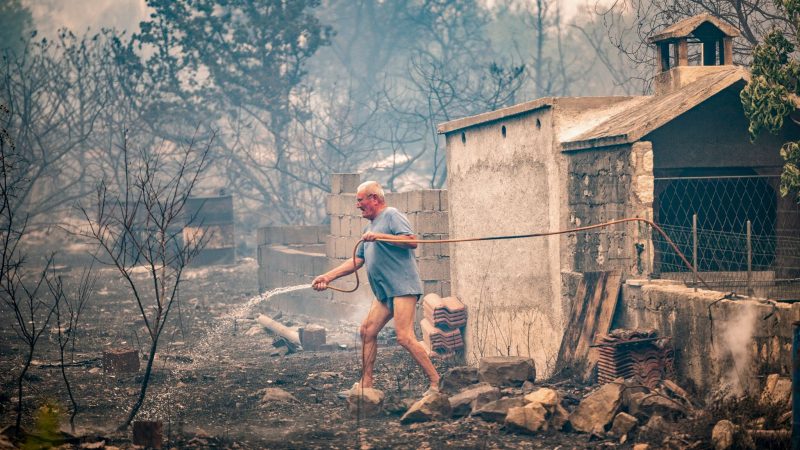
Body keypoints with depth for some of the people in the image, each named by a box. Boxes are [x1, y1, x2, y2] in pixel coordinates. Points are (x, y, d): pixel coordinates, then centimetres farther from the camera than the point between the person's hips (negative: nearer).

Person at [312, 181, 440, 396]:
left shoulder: (392, 215, -3)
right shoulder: (371, 226, 25)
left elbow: (412, 241, -17)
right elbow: (356, 261, 26)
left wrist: (381, 237, -20)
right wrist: (328, 276, 20)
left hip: (403, 287, -10)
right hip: (384, 291, 10)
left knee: (404, 337, -17)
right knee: (367, 331, 7)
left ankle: (436, 382, -13)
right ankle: (366, 384, 13)